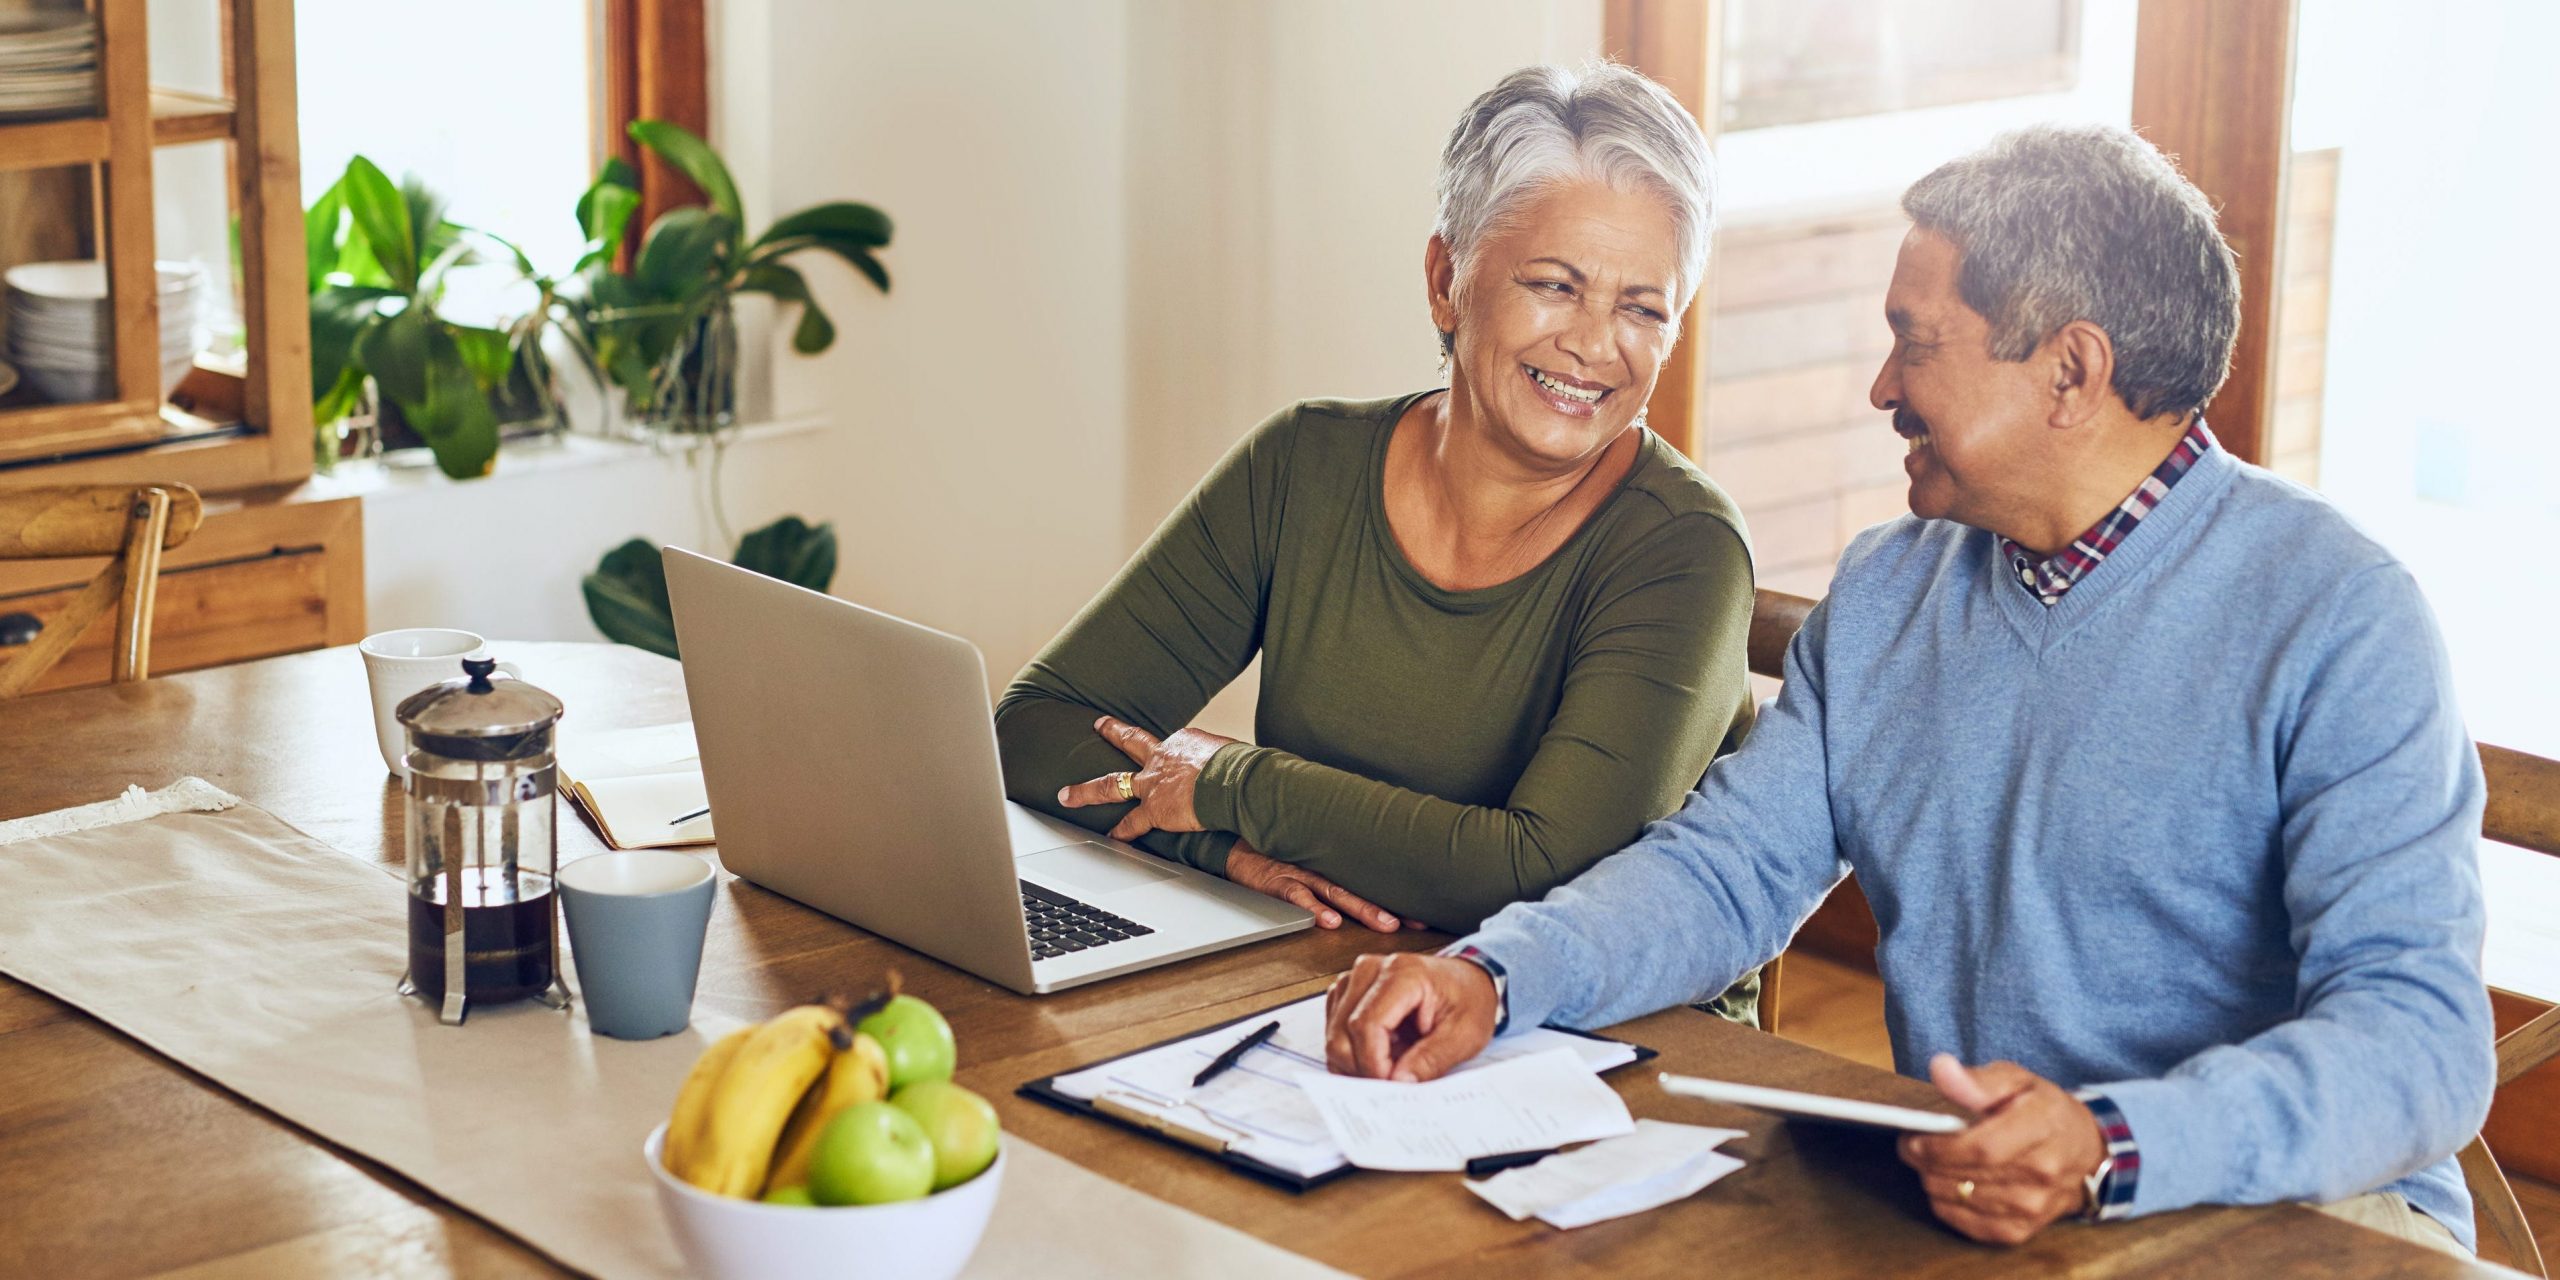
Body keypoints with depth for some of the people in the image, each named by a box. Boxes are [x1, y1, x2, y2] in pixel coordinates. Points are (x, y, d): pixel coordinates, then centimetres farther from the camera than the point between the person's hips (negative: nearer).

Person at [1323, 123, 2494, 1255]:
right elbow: (1728, 866, 10)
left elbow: (2421, 1038, -20)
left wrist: (2109, 1150, -37)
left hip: (2283, 1211, -4)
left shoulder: (2338, 620, -11)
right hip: (1947, 1203, 4)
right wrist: (1491, 978, -10)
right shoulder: (1884, 594, 12)